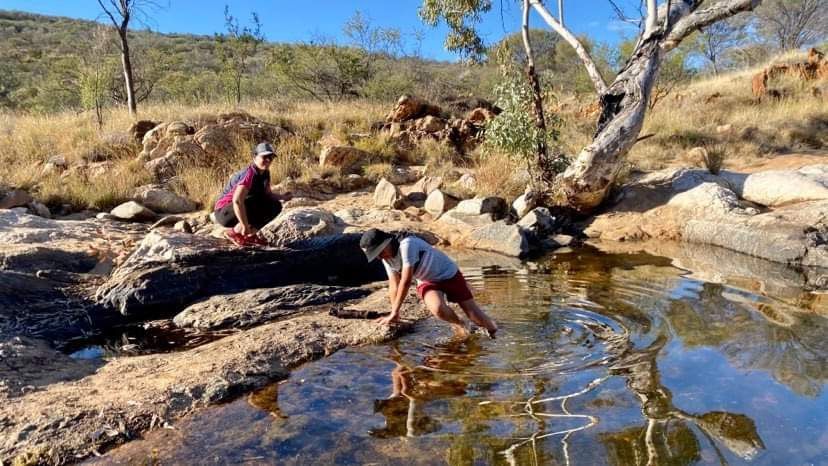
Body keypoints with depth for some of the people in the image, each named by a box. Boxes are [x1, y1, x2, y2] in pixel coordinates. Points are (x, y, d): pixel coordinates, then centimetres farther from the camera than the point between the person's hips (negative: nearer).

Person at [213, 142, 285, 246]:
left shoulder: (265, 173, 1)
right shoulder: (249, 174, -26)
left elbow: (268, 194, 11)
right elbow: (237, 200, -37)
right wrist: (245, 226, -34)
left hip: (240, 210, 9)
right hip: (224, 212, -9)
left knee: (276, 206, 0)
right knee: (259, 203, -29)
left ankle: (249, 234, 5)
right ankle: (235, 232, -12)